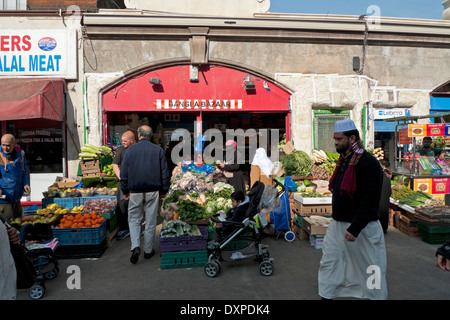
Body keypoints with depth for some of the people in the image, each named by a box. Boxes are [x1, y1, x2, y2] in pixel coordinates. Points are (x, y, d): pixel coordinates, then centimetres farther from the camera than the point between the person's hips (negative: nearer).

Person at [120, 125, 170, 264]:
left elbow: (123, 173, 2)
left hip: (135, 191, 0)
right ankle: (148, 250, 18)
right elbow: (165, 172, 1)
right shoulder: (158, 150, 0)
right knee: (151, 221, 9)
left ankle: (135, 246, -5)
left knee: (134, 219, 12)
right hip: (153, 191, 0)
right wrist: (164, 190, 10)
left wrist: (125, 191, 11)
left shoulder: (130, 150, 0)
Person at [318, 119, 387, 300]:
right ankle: (326, 295, 25)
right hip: (337, 224, 8)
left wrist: (355, 228, -24)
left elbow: (370, 200, -22)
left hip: (362, 227, -8)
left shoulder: (369, 163, -17)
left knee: (369, 267, 9)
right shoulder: (343, 161, 10)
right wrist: (336, 218, 15)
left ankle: (376, 296, 29)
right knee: (328, 262, 12)